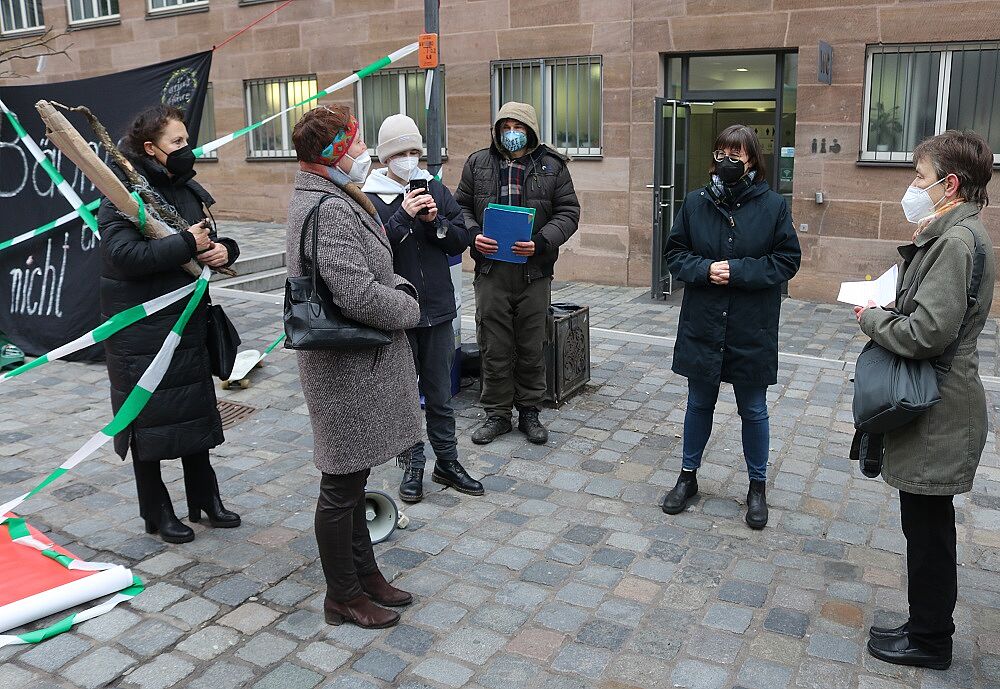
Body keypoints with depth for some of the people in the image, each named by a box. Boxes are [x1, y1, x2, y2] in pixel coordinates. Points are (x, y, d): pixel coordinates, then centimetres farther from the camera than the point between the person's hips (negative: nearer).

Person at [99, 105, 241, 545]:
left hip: (188, 322, 7)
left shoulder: (188, 190, 9)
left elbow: (211, 240, 17)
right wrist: (188, 244, -23)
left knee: (195, 410, 15)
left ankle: (204, 499, 30)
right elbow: (124, 255, -28)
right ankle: (156, 511, 22)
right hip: (141, 331, -7)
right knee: (150, 418, 5)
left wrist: (224, 250, -7)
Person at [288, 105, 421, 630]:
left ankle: (364, 572, 37)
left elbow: (371, 268, 20)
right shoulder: (330, 209, -22)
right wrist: (408, 307, -10)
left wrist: (400, 288, 2)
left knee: (352, 477, 21)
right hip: (348, 369, -11)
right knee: (341, 485, 4)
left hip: (355, 365, 11)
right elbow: (359, 296, -27)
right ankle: (343, 596, 21)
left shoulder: (319, 198, 12)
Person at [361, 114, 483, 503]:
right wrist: (403, 216, -25)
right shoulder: (369, 199, -6)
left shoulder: (436, 191, 5)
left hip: (437, 310, 3)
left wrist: (436, 221, -13)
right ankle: (413, 466, 24)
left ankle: (447, 462, 27)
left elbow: (462, 240, 4)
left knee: (440, 395, 13)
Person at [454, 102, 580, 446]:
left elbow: (568, 212, 2)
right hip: (490, 270, 1)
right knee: (494, 348, 5)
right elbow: (461, 206, 11)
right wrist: (473, 235, -9)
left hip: (534, 272, 0)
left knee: (532, 347, 9)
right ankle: (497, 413, 19)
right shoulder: (478, 163, 8)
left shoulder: (552, 166, 4)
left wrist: (541, 242, -15)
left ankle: (529, 411, 24)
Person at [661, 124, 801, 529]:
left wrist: (737, 271, -18)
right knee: (699, 404, 15)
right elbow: (675, 254, 4)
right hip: (702, 326, 2)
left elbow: (787, 260, -6)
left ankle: (757, 487, 29)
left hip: (752, 330, -2)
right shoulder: (696, 203, 0)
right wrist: (705, 269, -16)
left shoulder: (773, 205, -6)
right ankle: (688, 477, 33)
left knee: (753, 410, 12)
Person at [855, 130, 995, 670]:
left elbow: (927, 333, -26)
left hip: (939, 413, -10)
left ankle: (929, 640, 20)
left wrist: (870, 319, -11)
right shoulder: (953, 233, 12)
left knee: (927, 526, 4)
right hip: (936, 406, 10)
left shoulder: (957, 240, -20)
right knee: (927, 524, 18)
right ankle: (928, 626, 33)